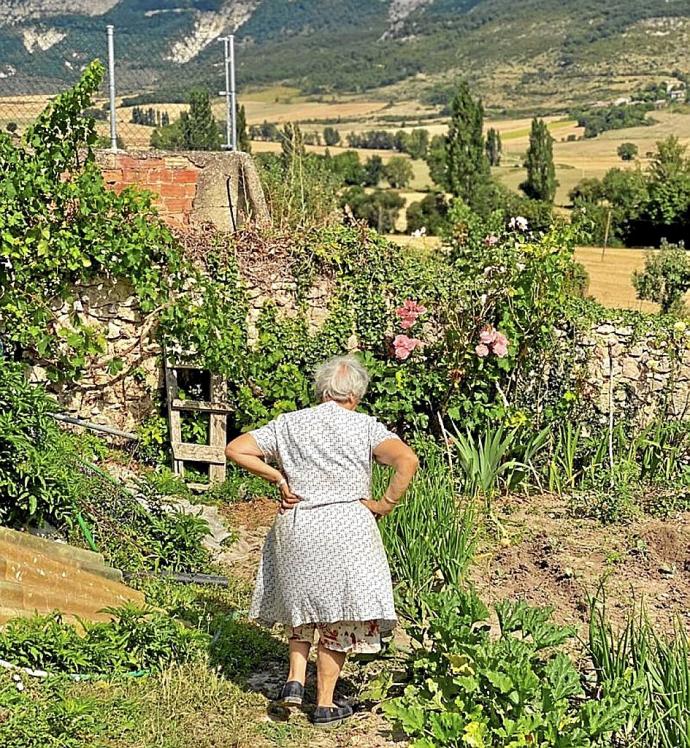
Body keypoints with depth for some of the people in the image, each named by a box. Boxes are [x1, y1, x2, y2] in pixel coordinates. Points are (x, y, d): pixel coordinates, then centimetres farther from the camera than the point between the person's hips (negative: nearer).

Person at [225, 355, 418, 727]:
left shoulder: (288, 424, 3)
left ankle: (295, 679, 13)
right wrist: (386, 504, -9)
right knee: (337, 619, 10)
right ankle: (325, 704, 16)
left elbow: (235, 449, 1)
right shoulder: (364, 426, -5)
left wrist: (278, 477, 3)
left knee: (302, 600, 26)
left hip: (295, 526, 3)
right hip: (345, 529, -3)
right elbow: (408, 460, -19)